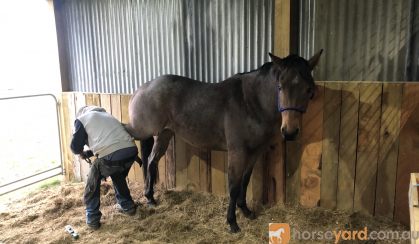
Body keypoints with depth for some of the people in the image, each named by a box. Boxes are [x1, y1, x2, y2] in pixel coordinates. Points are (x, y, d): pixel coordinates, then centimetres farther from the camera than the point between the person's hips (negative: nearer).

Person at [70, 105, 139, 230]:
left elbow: (75, 147, 12)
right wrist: (88, 153, 42)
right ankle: (128, 206, 43)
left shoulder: (81, 119, 15)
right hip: (131, 151, 6)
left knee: (93, 184, 22)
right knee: (118, 177, 37)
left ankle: (92, 219, 25)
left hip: (111, 157, -6)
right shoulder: (107, 115, 33)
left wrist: (81, 152, 35)